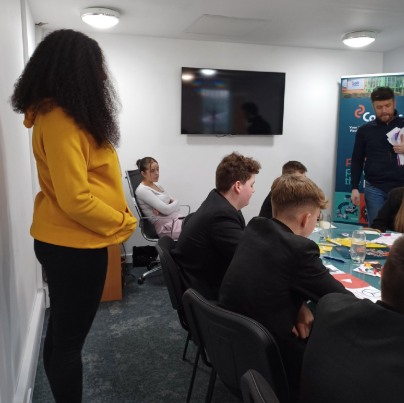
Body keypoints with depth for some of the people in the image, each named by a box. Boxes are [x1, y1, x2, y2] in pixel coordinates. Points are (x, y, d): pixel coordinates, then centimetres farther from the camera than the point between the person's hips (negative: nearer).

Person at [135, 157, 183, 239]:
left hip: (177, 219, 8)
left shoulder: (157, 185, 16)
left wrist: (162, 208, -7)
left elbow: (175, 202, 13)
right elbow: (166, 210, -16)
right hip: (167, 226, -8)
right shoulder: (142, 190, -9)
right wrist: (176, 203, 4)